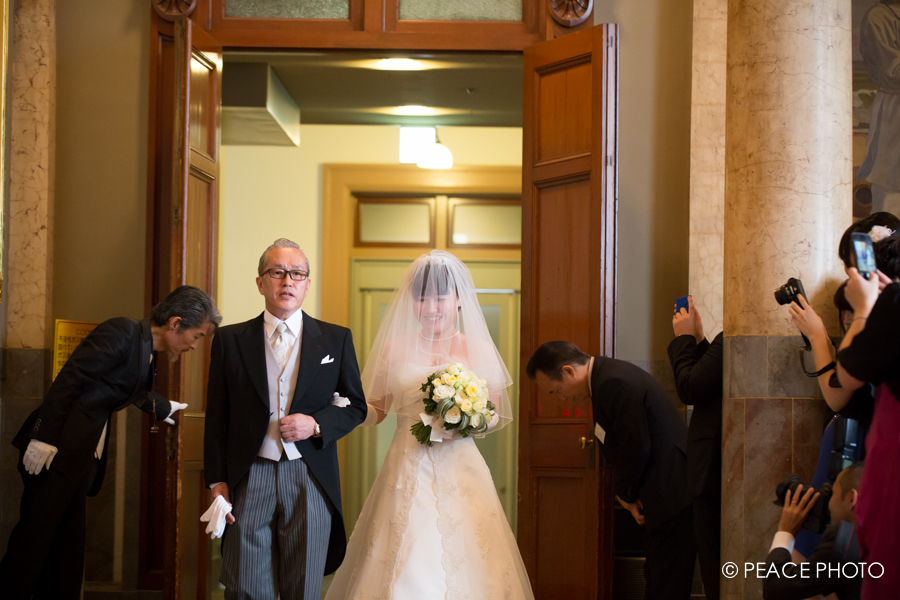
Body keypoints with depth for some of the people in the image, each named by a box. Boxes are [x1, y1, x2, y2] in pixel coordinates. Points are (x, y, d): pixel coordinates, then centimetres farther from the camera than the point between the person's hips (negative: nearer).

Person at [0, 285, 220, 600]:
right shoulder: (121, 332, -10)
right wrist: (43, 438, -23)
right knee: (33, 540, -9)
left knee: (67, 551, 6)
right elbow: (67, 382, -18)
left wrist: (163, 408, 59)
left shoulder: (147, 356, 18)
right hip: (56, 451, -9)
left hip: (84, 459, 9)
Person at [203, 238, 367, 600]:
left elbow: (355, 406, 11)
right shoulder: (230, 340, 6)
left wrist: (316, 424, -9)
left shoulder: (336, 340, 7)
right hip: (248, 479, 0)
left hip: (310, 479, 0)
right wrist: (217, 481, 1)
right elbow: (216, 417, 7)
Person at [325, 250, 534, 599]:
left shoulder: (479, 351, 4)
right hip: (407, 475, 0)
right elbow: (375, 411, 13)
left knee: (464, 567, -3)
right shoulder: (395, 348, 6)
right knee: (403, 571, -4)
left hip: (461, 473, 0)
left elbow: (497, 417, 10)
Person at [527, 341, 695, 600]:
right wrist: (628, 493, 4)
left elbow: (636, 448, -19)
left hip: (672, 493, -10)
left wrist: (627, 494, -3)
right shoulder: (608, 375, 13)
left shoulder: (615, 383, -21)